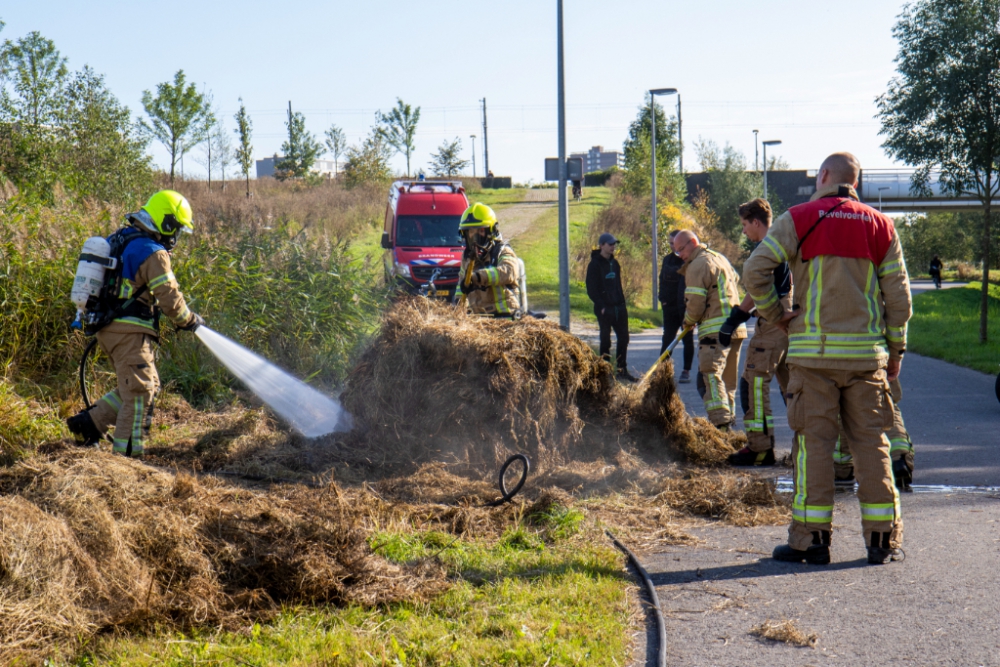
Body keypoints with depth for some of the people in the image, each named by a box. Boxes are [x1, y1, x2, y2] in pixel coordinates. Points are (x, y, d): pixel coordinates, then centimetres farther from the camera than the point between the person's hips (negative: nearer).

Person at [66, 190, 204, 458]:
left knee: (147, 386, 17)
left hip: (108, 328, 9)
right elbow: (169, 297, -14)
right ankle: (127, 452, -3)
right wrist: (189, 321, 2)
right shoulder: (153, 253, -14)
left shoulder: (120, 241, 15)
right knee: (139, 392, -3)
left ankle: (89, 422, 13)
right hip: (130, 332, -9)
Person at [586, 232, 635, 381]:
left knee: (623, 338, 7)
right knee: (605, 341, -1)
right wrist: (601, 306, -17)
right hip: (605, 310, -7)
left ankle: (622, 370, 16)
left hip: (619, 307, 7)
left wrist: (622, 301, 11)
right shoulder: (595, 265, -7)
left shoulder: (614, 263, 14)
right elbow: (591, 290, -11)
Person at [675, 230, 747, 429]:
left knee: (711, 376, -15)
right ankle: (729, 418, 19)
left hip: (715, 329, -10)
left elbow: (696, 301, -13)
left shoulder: (698, 265, -8)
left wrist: (689, 321, 5)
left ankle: (720, 422, -26)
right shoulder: (719, 258, 22)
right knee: (728, 379, 15)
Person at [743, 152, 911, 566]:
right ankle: (882, 539, 8)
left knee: (814, 442, 1)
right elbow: (898, 293, 7)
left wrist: (774, 313, 4)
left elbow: (755, 270, -10)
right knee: (871, 442, 7)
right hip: (866, 351, 2)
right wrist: (896, 349, 15)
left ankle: (811, 538, 1)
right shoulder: (880, 225, 8)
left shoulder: (798, 219, -1)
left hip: (813, 350, -2)